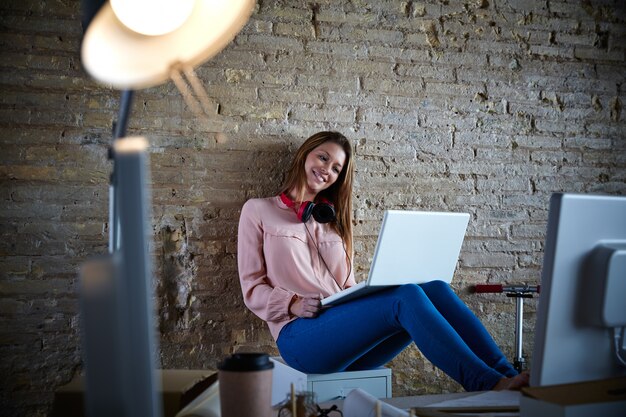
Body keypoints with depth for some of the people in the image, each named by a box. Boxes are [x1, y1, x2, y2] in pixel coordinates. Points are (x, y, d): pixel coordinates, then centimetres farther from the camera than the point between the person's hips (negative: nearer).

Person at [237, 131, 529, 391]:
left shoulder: (332, 219, 26)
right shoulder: (258, 211, 13)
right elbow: (253, 289, 7)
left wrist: (365, 296, -2)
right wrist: (294, 304, -13)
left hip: (347, 329, 5)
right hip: (300, 335, -5)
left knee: (434, 287, -22)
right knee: (405, 295, -30)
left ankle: (507, 375, -30)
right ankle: (490, 386, -37)